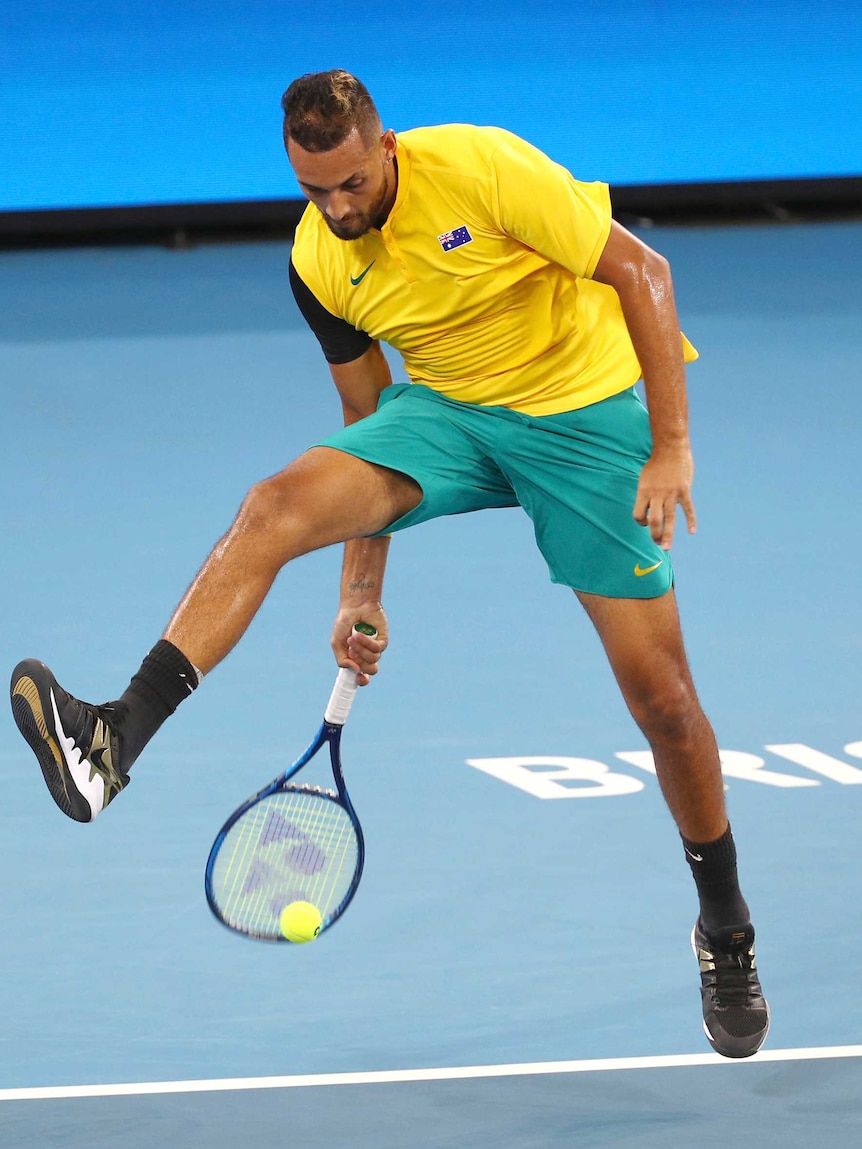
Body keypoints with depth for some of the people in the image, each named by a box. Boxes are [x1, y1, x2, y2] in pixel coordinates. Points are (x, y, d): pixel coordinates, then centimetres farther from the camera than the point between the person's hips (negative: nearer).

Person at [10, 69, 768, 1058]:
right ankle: (116, 739, -36)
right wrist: (362, 592, 6)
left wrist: (671, 448, -21)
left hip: (584, 411, -3)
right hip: (446, 413, 4)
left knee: (660, 692, -5)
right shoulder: (318, 264, -6)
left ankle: (725, 931, 18)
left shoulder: (481, 168, -22)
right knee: (275, 509, -24)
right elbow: (369, 421, 8)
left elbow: (642, 272, -17)